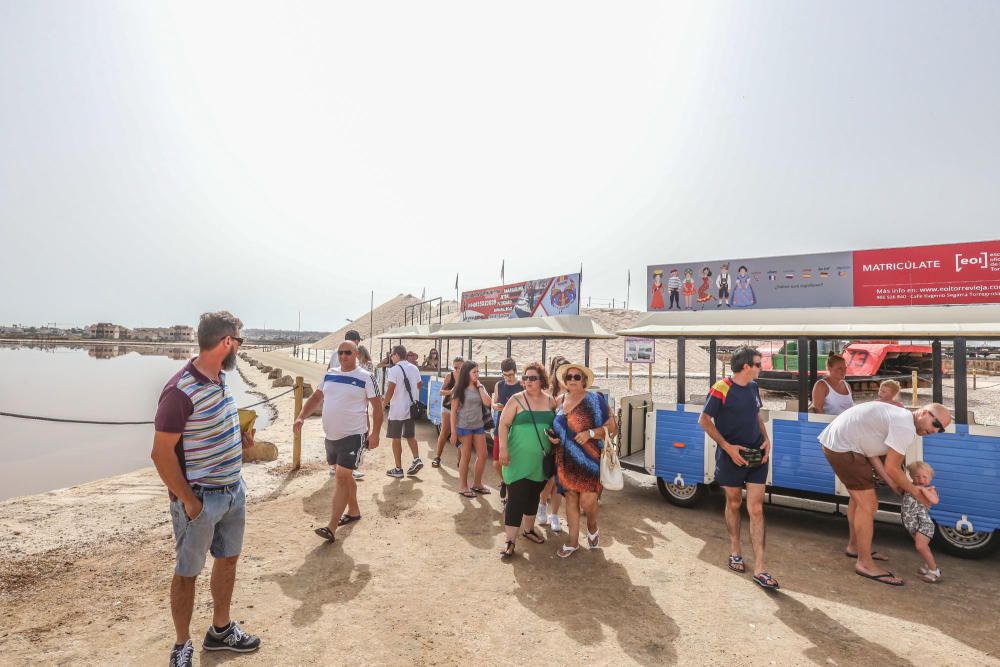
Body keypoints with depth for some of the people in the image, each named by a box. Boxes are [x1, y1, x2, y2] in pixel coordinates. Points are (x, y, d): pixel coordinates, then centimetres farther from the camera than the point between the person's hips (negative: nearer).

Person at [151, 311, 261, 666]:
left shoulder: (220, 379, 2)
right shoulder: (181, 391, -24)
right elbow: (161, 453, -21)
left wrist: (238, 437, 1)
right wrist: (188, 501, -17)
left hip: (234, 490, 8)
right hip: (201, 499, -8)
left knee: (228, 559, 21)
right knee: (187, 573, 12)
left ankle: (220, 630, 40)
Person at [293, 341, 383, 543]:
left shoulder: (366, 378, -11)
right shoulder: (330, 375, 7)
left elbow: (377, 406, -9)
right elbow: (316, 398, 15)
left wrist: (375, 433, -16)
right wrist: (301, 417, 1)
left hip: (354, 436, -7)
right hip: (331, 436, 7)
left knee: (342, 477, -10)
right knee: (344, 476, 19)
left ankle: (331, 527, -7)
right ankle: (354, 511, 36)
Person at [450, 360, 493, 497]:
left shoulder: (480, 387, 7)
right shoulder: (460, 389, -7)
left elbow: (487, 402, -9)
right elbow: (453, 410, -8)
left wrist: (479, 386, -7)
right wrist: (453, 431, -12)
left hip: (478, 426, 5)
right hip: (464, 427, -5)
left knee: (483, 455, 6)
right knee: (466, 456, 3)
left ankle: (477, 483, 23)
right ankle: (463, 486, 18)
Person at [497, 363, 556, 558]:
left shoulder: (550, 401, 5)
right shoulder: (516, 400, -7)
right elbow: (504, 424, -9)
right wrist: (503, 449, -16)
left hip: (541, 460, 5)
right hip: (519, 460, -4)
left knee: (533, 496, 17)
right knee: (516, 499, -5)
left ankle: (527, 529, 37)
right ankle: (510, 540, 4)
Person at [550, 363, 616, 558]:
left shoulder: (594, 400, -7)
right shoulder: (561, 400, 8)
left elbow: (611, 427, -7)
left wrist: (590, 433, -21)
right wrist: (553, 437, 3)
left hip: (588, 459, -5)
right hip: (566, 460, 5)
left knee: (587, 501, -7)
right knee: (571, 498, 11)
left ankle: (592, 528, 26)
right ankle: (573, 542, 24)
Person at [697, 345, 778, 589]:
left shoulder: (753, 386, 6)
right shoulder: (721, 390, -15)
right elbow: (704, 420, -12)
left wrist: (766, 440, 4)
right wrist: (728, 447, -17)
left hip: (757, 455, 5)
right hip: (731, 456, -5)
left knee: (756, 509, 2)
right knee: (734, 504, 13)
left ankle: (759, 568, 6)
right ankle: (735, 551, 35)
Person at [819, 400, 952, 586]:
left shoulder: (899, 417, 16)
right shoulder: (905, 427, -15)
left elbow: (871, 452, 13)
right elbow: (892, 469, -11)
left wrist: (894, 485, 10)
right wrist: (914, 491, 5)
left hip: (833, 440, 11)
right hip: (842, 447, -11)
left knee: (859, 497, 25)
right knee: (868, 504, -5)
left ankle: (854, 546, 40)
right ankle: (865, 564, 6)